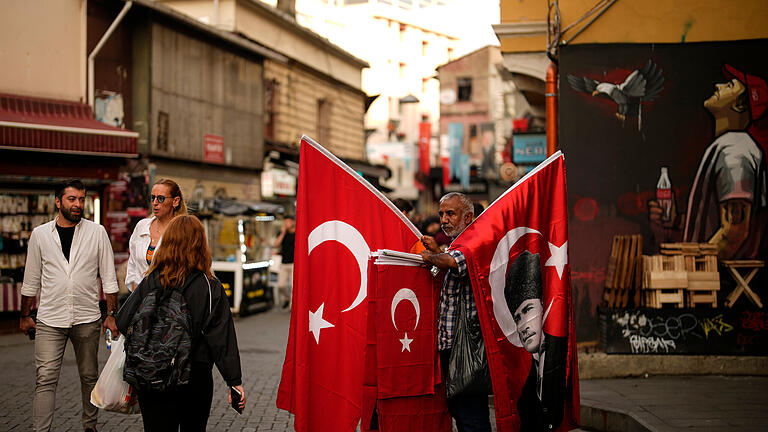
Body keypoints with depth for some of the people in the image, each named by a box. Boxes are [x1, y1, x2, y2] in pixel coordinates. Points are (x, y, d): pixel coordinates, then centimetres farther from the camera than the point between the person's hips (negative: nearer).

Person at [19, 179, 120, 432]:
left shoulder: (97, 233, 2)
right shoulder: (40, 234, 4)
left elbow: (108, 278, 4)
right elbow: (31, 280, 12)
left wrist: (112, 314, -1)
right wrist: (24, 316, 14)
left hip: (87, 319, 0)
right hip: (50, 320, 0)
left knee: (89, 377, 10)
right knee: (45, 379, -7)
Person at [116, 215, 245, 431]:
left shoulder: (149, 283, -5)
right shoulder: (210, 287, -8)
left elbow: (123, 323, 0)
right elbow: (222, 337, -9)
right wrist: (234, 381, -6)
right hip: (195, 376, 0)